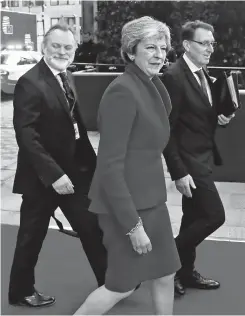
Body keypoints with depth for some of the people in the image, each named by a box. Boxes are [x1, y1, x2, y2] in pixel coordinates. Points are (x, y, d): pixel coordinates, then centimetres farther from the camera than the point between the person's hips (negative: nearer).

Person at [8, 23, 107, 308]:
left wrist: (90, 161, 6)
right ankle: (21, 291, 29)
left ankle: (109, 282, 28)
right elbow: (26, 135, -23)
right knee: (32, 237, 9)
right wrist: (53, 174, -28)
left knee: (92, 228, 13)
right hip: (42, 176, -8)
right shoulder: (30, 83, -18)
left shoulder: (66, 78, 8)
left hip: (74, 171, 8)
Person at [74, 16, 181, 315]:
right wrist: (133, 224, -23)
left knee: (165, 275, 17)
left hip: (150, 199, 9)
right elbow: (110, 165, -24)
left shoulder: (151, 87, 8)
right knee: (121, 285, 5)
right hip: (127, 204, -9)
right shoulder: (123, 91, -21)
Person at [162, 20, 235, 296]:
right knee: (214, 215, -7)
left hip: (202, 157, 9)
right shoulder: (174, 76, -18)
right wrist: (178, 172, -21)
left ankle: (185, 272, 30)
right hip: (189, 159, -9)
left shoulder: (203, 75, 10)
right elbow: (167, 129, -20)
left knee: (194, 217, 16)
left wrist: (220, 118, -2)